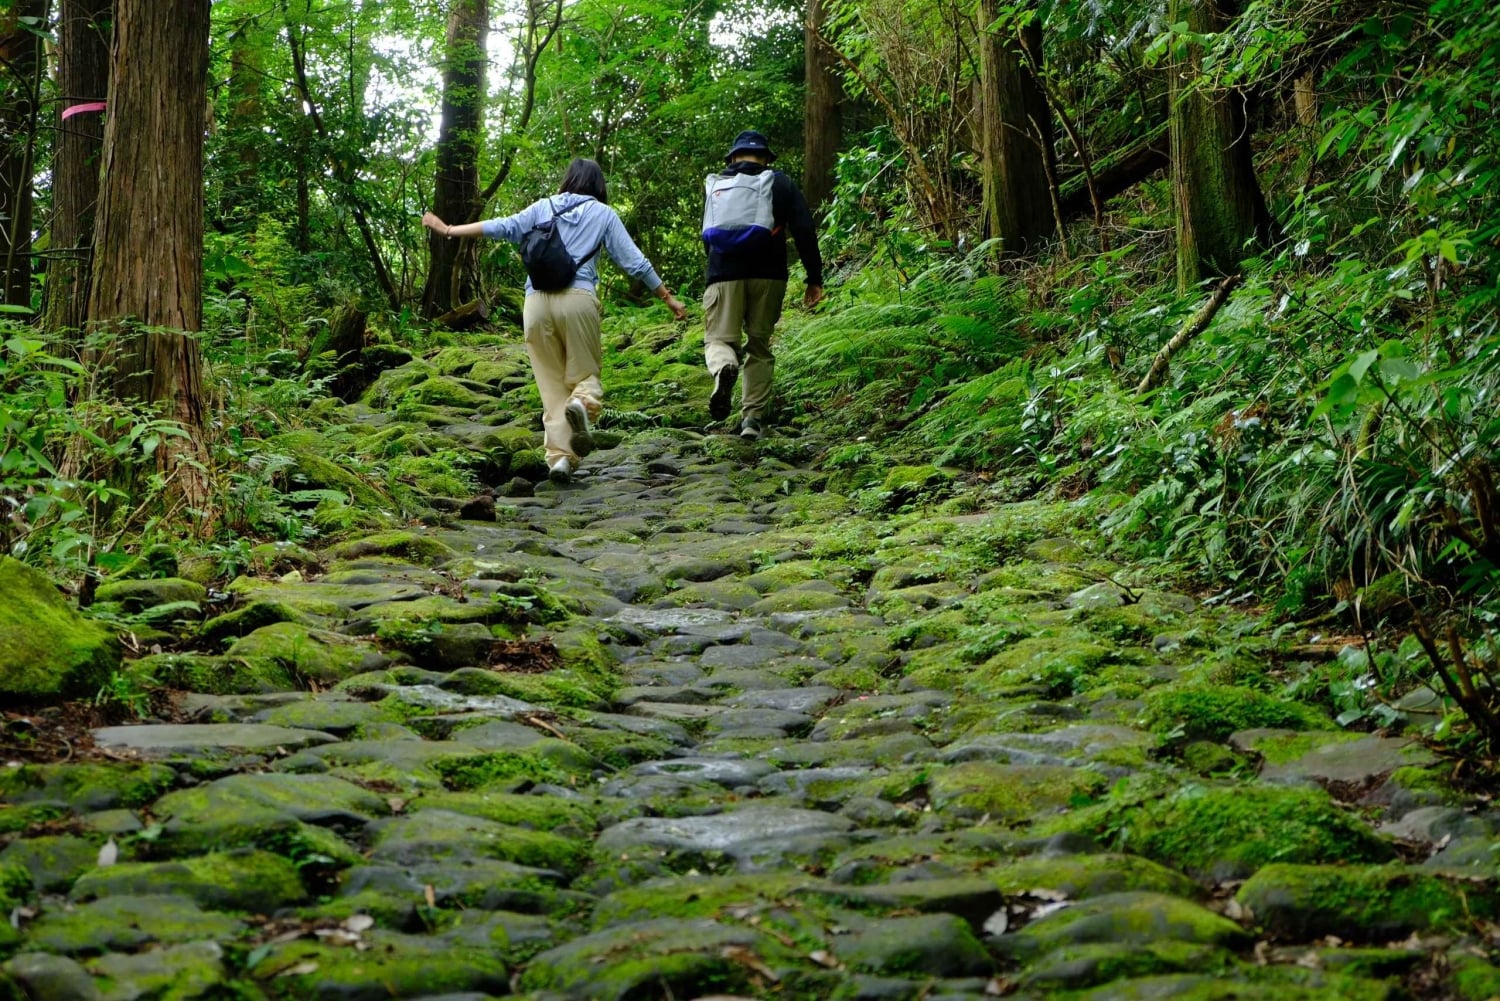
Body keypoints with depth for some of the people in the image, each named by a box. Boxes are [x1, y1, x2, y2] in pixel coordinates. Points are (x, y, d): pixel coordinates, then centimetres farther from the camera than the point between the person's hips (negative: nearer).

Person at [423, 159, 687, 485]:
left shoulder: (543, 207, 16)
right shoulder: (603, 214, 12)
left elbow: (502, 227, 9)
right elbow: (634, 262, 9)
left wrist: (449, 230, 16)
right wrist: (667, 297, 16)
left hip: (536, 301, 2)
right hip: (578, 299, -2)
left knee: (552, 383, 7)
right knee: (586, 372, 9)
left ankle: (559, 455, -7)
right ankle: (582, 404, -26)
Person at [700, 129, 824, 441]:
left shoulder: (714, 185, 15)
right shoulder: (780, 183, 10)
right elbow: (805, 231, 1)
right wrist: (814, 278, 3)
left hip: (723, 275, 0)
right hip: (768, 275, 0)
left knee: (719, 339, 3)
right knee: (759, 347, 11)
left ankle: (724, 367, -33)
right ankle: (753, 418, 4)